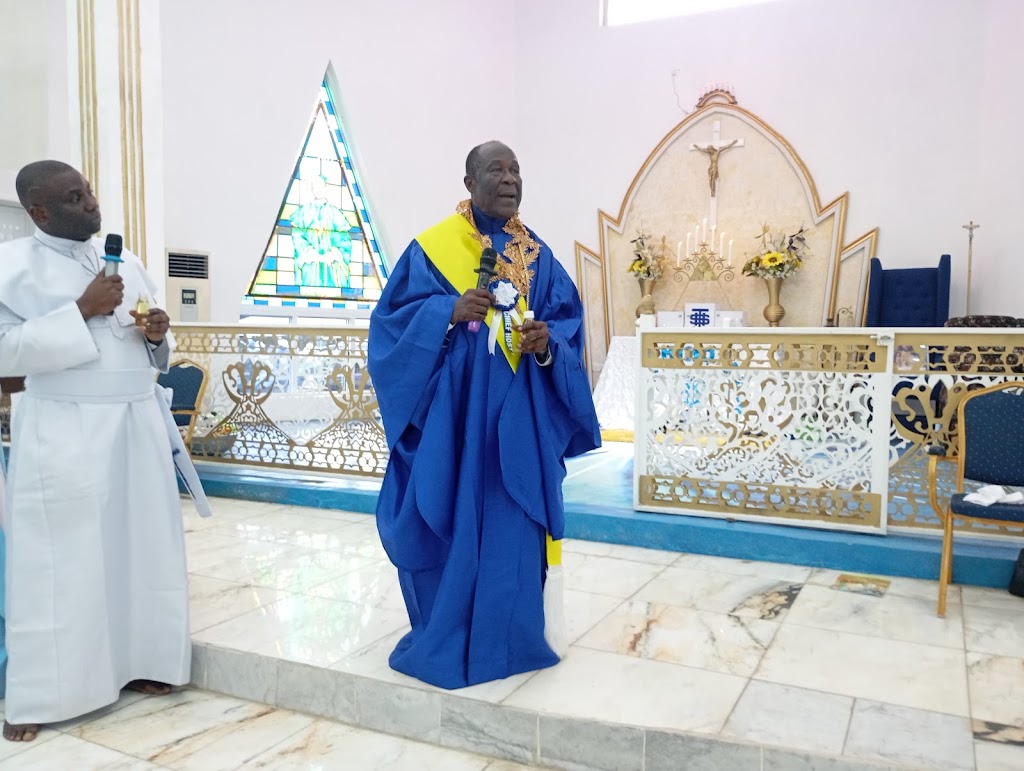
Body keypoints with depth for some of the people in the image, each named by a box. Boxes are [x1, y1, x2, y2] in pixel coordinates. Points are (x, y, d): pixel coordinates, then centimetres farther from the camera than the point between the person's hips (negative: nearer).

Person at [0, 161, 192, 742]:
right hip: (63, 433, -5)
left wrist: (158, 334, -4)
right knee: (60, 560, 1)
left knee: (140, 545, 9)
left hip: (137, 423, 5)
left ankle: (138, 662, 23)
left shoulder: (126, 261, 13)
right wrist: (82, 311, -17)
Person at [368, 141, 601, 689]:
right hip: (453, 408, -3)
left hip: (518, 413, 3)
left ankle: (505, 638, 23)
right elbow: (395, 317, -4)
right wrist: (450, 311, -20)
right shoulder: (431, 248, -1)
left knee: (513, 521, 7)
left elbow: (568, 320, 7)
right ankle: (444, 638, 21)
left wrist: (548, 340, -15)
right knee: (449, 520, 2)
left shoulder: (537, 254, 9)